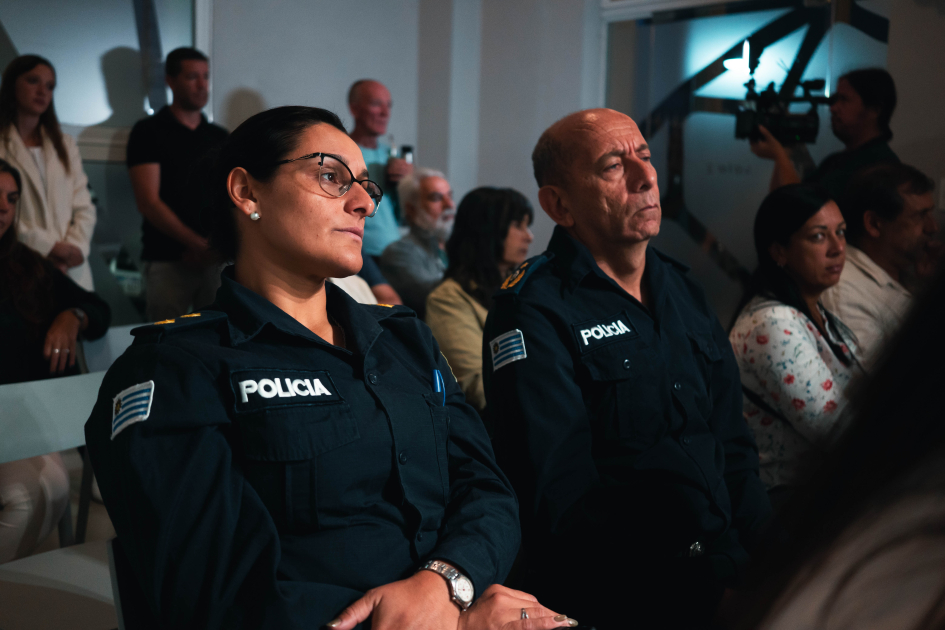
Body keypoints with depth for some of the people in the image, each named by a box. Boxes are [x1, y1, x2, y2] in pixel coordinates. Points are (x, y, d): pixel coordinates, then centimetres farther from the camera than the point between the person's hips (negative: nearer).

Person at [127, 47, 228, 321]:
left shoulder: (220, 137, 16)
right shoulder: (149, 131, 3)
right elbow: (149, 203, -6)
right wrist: (199, 244, -12)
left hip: (216, 260, 4)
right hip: (168, 261, -3)